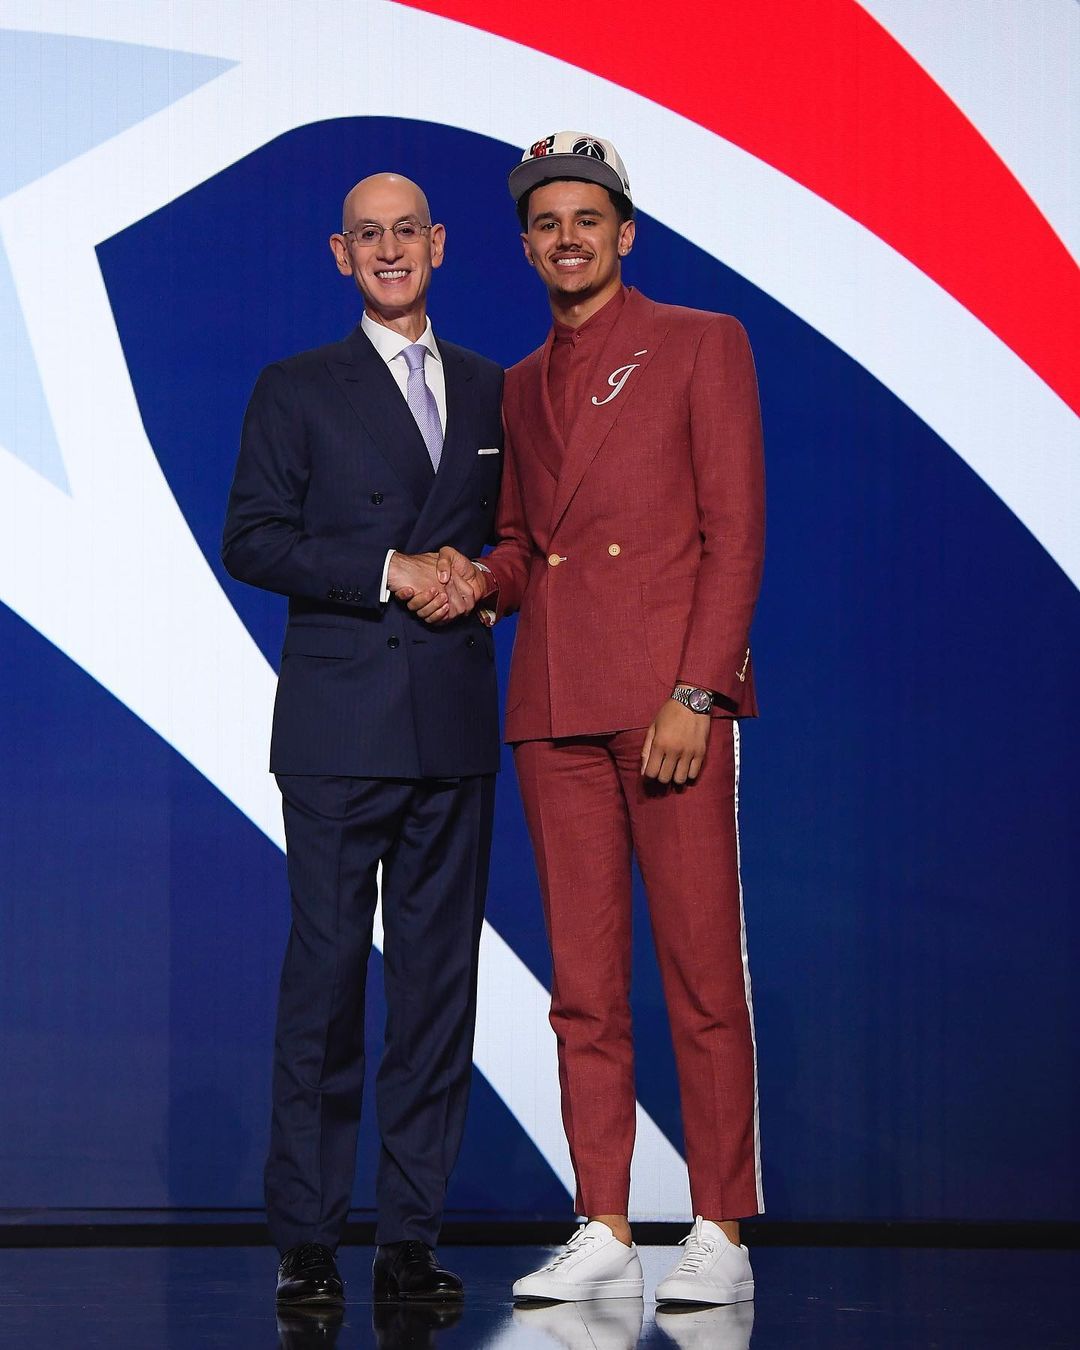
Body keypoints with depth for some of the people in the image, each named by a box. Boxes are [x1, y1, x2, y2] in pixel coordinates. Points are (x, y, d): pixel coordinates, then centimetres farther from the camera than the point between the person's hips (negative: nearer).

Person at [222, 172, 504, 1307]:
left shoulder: (491, 391, 16)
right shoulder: (296, 391, 6)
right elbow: (250, 539, -3)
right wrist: (390, 568, -12)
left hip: (457, 725, 3)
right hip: (339, 727, -3)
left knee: (439, 976, 3)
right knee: (326, 969, -4)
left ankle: (412, 1234, 9)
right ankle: (305, 1239, 3)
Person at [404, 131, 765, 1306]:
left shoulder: (701, 346, 4)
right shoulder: (519, 388, 19)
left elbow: (736, 530, -4)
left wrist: (696, 692, -12)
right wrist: (481, 581, 1)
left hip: (672, 698, -5)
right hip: (552, 707, 5)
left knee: (703, 972, -4)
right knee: (581, 982, 5)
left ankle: (720, 1234, 2)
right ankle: (604, 1231, 9)